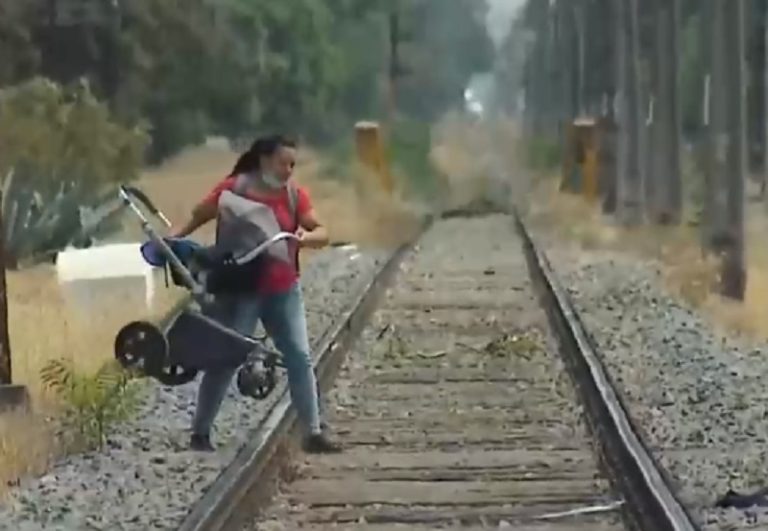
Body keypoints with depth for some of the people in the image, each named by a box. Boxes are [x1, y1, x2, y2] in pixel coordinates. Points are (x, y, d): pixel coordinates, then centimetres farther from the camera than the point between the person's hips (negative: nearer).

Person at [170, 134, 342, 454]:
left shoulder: (295, 195, 1)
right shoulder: (234, 188, -7)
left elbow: (322, 234, -3)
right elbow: (197, 218, 0)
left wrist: (304, 238, -25)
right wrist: (171, 240, -16)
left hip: (283, 290, 3)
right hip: (240, 289, -3)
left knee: (300, 358, -1)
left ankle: (313, 433, 4)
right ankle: (200, 433, 9)